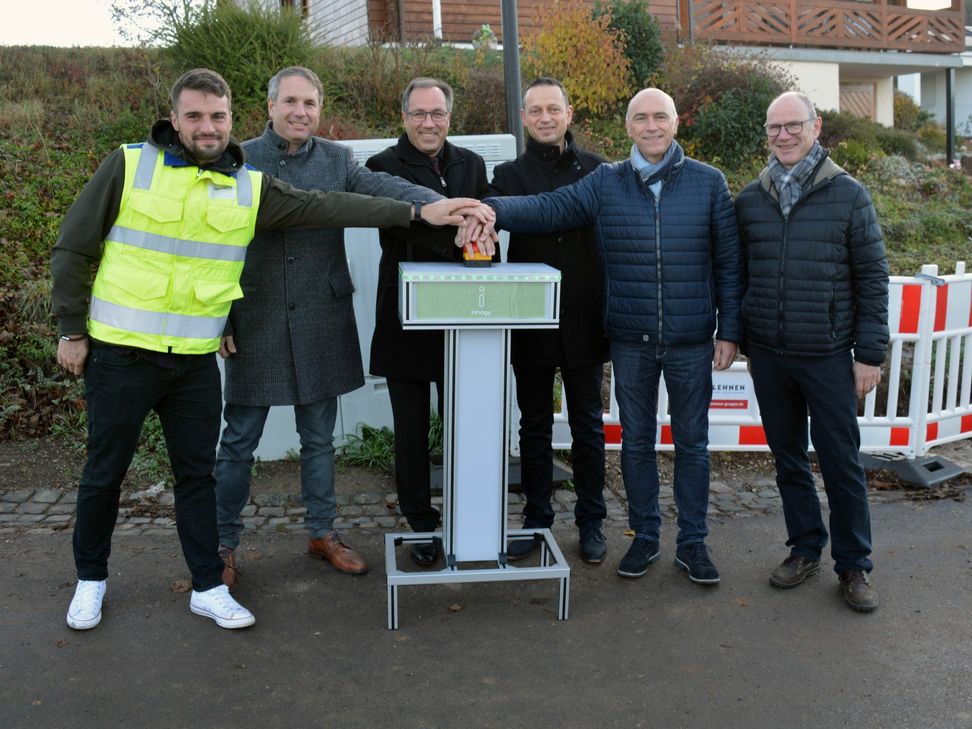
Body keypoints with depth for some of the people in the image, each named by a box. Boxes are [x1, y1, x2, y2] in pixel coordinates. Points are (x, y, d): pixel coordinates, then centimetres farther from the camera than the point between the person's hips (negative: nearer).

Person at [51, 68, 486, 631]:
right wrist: (72, 331, -3)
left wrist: (416, 212, -14)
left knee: (197, 473, 11)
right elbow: (73, 251, -1)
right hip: (119, 353, -2)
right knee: (105, 472, 11)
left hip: (196, 359, 2)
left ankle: (209, 587, 24)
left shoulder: (250, 187, 2)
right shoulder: (129, 166, -6)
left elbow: (328, 206, -6)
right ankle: (91, 579, 32)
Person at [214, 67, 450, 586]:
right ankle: (223, 543, 22)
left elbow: (386, 188, -16)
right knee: (238, 441, 7)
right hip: (255, 323, -1)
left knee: (319, 437, 14)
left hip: (321, 323, 2)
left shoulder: (337, 160, 2)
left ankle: (322, 532, 30)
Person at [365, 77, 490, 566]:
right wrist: (456, 234, -38)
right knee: (412, 431, 9)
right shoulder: (384, 166, -4)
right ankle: (421, 524, 23)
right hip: (407, 321, -3)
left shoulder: (472, 165, 10)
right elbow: (401, 222, -23)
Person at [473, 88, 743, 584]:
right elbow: (548, 209, -11)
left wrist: (729, 330, -1)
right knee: (636, 442, 12)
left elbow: (728, 264, 2)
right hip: (630, 342, 1)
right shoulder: (606, 183, 1)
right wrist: (492, 209, -29)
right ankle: (644, 537, 28)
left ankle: (692, 542, 25)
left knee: (691, 443, 10)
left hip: (692, 343, -1)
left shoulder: (708, 183, 0)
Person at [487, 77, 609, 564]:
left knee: (587, 426, 11)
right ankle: (536, 519, 26)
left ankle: (591, 522, 25)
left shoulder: (597, 171, 2)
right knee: (534, 427, 12)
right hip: (531, 324, 1)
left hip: (585, 323, 0)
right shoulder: (509, 176, 4)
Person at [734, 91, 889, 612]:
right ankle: (805, 550, 28)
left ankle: (853, 565, 18)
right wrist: (744, 340, 11)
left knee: (842, 463, 3)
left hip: (828, 355, -3)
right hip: (768, 355, 3)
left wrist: (870, 353, -6)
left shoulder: (848, 195, -3)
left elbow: (873, 278, -2)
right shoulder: (749, 200, 5)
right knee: (788, 458, 13)